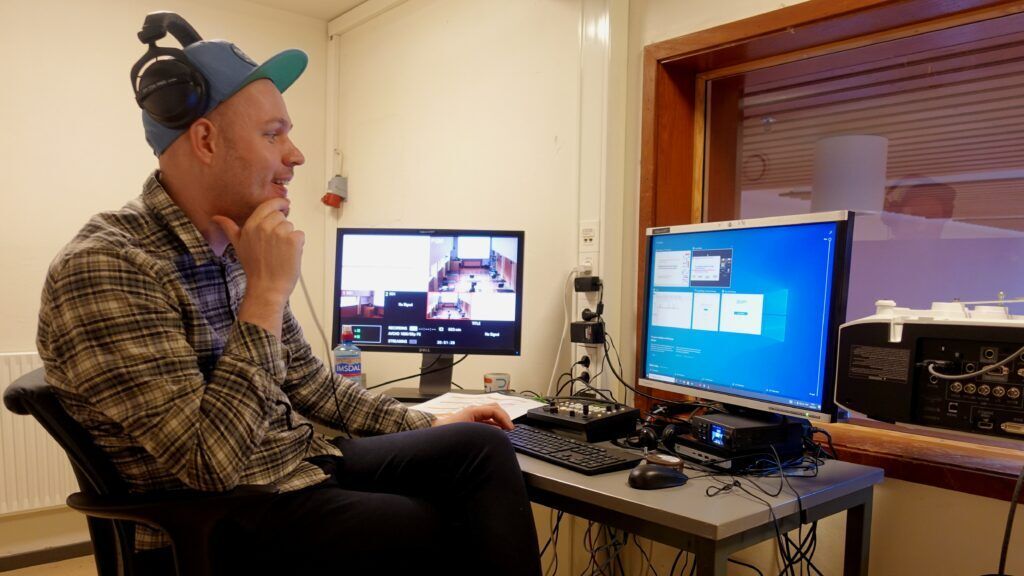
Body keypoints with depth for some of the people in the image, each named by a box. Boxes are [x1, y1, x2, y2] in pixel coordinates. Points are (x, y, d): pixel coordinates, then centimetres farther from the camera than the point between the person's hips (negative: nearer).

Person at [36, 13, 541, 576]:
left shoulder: (235, 247, 5)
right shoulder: (101, 268, -21)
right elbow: (210, 465, -27)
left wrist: (428, 424, 13)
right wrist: (267, 292, -25)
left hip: (302, 466, 8)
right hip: (215, 524, -7)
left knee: (481, 448, -2)